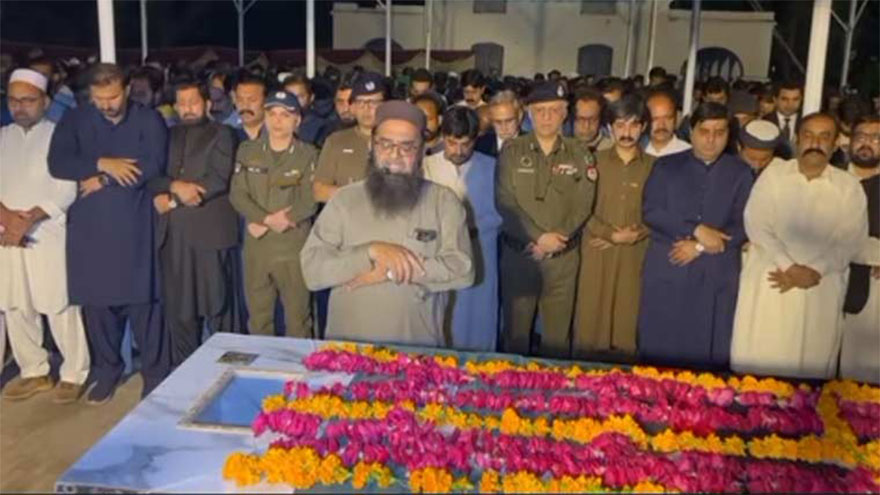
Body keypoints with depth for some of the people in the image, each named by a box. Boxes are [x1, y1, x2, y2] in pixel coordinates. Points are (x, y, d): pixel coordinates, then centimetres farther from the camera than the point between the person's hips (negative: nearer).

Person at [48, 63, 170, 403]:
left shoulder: (149, 120, 3)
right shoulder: (75, 120, 9)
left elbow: (153, 166, -12)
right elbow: (57, 164, -4)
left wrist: (103, 181, -10)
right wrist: (102, 164, -15)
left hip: (134, 225, -2)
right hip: (90, 226, 3)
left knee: (142, 300, -1)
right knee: (96, 301, 7)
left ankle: (155, 374, 11)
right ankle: (106, 371, 24)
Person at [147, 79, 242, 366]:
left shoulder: (220, 134, 5)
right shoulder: (168, 136, 20)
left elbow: (219, 179, -8)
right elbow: (151, 175, 8)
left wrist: (172, 199, -8)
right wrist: (175, 186, -13)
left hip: (210, 232, -4)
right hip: (172, 235, 5)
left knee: (218, 306, -2)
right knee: (177, 310, 8)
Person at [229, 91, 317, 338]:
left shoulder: (308, 154, 1)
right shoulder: (247, 151, 11)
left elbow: (309, 202, -8)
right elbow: (237, 194, 3)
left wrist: (265, 225, -11)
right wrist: (267, 218, -14)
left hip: (294, 247, -3)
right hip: (256, 247, 3)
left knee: (298, 319, 0)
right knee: (257, 319, 11)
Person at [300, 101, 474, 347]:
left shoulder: (443, 201, 3)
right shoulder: (344, 199, 5)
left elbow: (462, 270, -7)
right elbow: (312, 271, -1)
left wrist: (391, 271, -11)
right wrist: (371, 252, -13)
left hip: (419, 349, 0)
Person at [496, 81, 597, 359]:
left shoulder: (580, 155, 5)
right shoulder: (512, 151, 2)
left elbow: (582, 206, -2)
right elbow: (504, 202, -6)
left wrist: (549, 245, -12)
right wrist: (540, 237, -14)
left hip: (563, 258, 1)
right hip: (518, 254, 0)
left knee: (557, 336, 7)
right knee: (515, 333, 7)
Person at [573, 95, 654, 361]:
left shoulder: (653, 166, 4)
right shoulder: (595, 161, 4)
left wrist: (631, 236, -8)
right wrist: (612, 234, -9)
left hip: (634, 257, 0)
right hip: (596, 256, 0)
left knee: (627, 328, 4)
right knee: (590, 327, 3)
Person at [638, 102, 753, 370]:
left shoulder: (740, 173, 8)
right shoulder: (665, 166, 8)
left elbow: (742, 226, 0)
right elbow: (650, 212, -3)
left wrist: (700, 247, -11)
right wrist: (697, 231, -13)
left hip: (716, 280, 0)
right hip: (666, 274, 0)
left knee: (708, 355, 3)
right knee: (658, 353, 3)